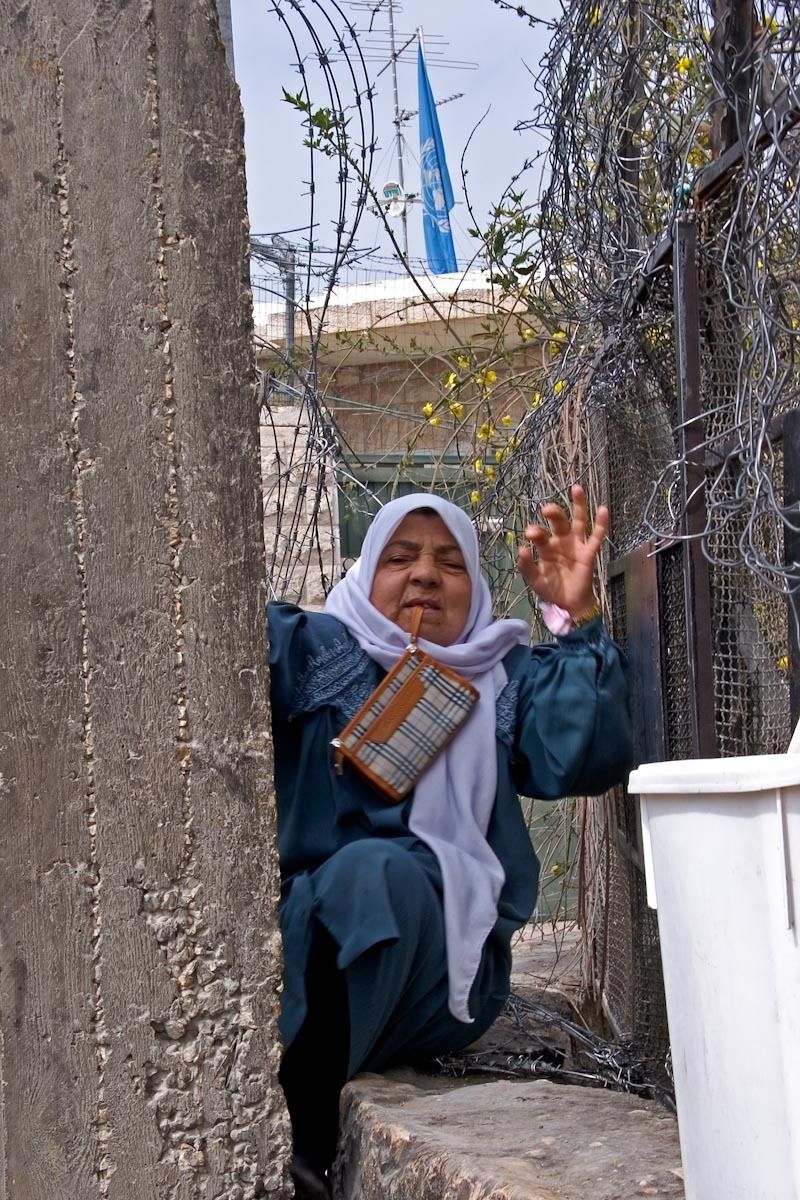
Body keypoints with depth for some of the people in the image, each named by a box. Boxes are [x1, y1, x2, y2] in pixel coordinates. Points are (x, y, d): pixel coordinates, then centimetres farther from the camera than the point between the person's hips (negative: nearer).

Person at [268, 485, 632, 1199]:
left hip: (440, 949, -1)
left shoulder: (507, 677, 18)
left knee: (372, 870, -34)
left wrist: (578, 620, -11)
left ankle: (296, 1137, -42)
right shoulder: (314, 649, 17)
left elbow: (587, 763, -2)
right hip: (303, 916, 1)